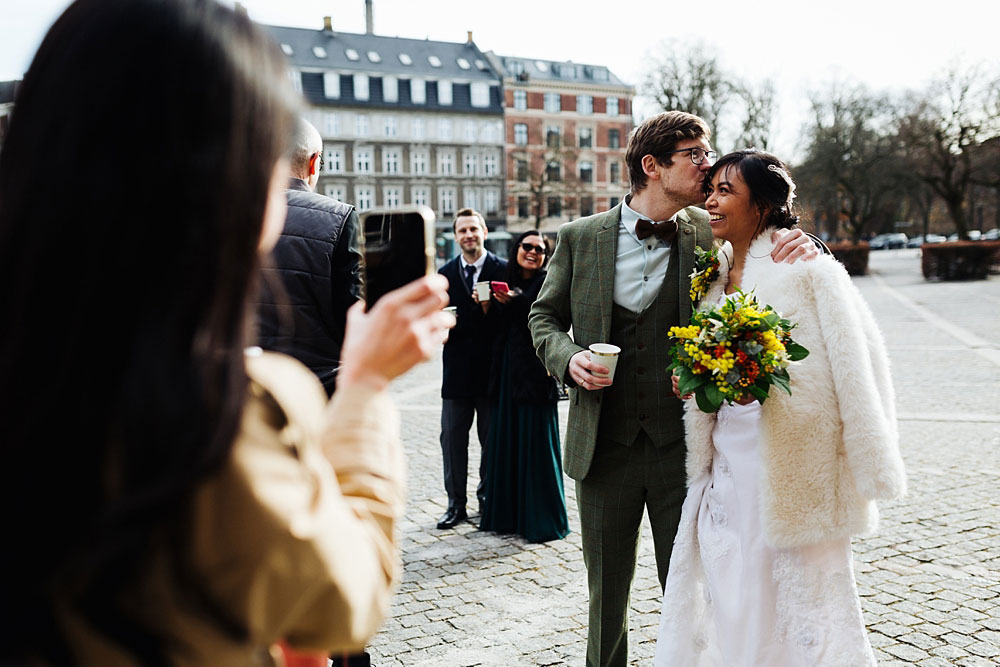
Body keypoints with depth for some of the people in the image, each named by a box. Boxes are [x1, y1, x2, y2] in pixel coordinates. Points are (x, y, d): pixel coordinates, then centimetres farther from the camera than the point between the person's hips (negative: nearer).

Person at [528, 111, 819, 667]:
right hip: (604, 448, 1)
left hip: (684, 450, 0)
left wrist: (801, 252, -17)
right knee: (606, 591, 15)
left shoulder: (713, 236, 0)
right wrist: (567, 357, -10)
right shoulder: (579, 237, 1)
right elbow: (545, 316, 11)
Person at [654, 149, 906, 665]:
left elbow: (857, 356, -11)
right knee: (731, 598, 11)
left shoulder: (804, 269, -11)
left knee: (796, 601, 3)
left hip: (791, 466, -6)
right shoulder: (717, 275, 10)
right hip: (726, 463, 7)